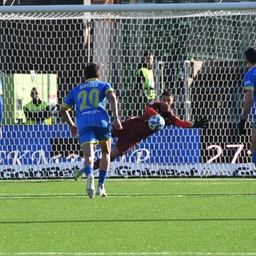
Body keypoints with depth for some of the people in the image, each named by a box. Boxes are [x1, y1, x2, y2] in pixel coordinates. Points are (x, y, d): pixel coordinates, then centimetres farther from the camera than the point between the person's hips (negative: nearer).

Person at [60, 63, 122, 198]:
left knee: (88, 155, -13)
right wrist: (116, 118, -5)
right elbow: (112, 97, -2)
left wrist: (71, 125, 41)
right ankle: (101, 186, 12)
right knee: (106, 152, 21)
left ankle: (89, 175, -47)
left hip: (83, 124, 1)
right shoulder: (104, 85, 20)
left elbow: (63, 109, 28)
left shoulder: (76, 90, 28)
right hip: (101, 120, -1)